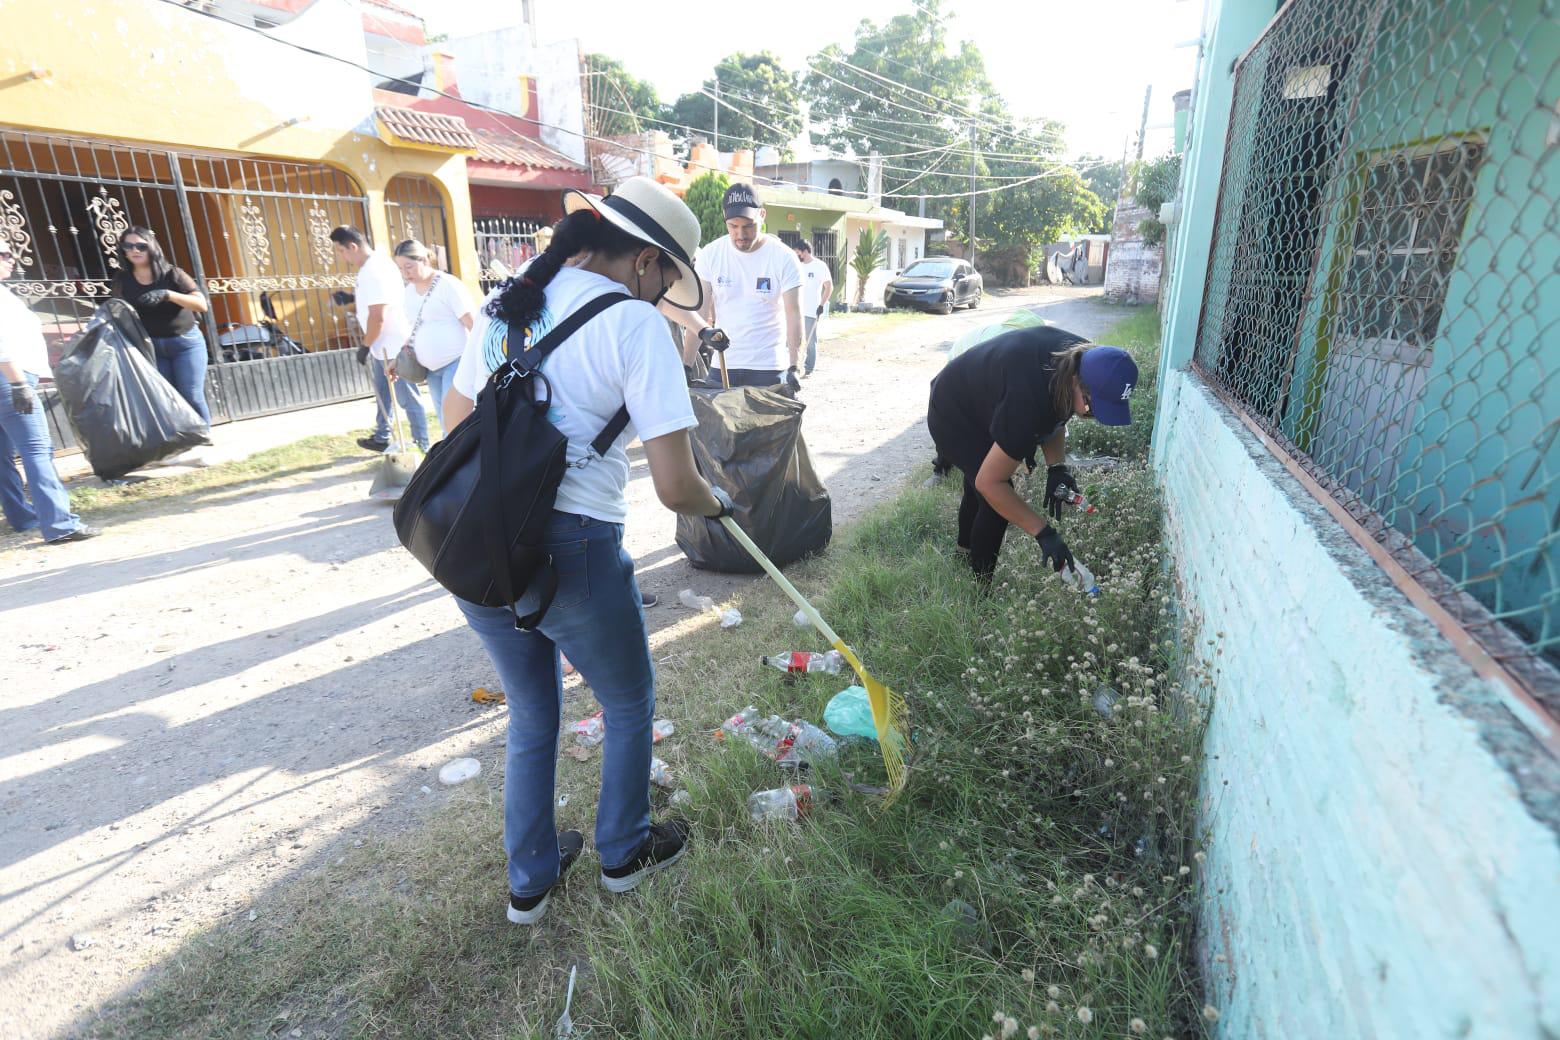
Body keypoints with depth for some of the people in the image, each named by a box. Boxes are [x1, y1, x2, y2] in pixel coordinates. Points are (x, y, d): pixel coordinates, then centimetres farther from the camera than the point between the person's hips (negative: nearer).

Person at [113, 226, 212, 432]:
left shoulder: (171, 274, -8)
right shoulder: (122, 281, 2)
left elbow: (202, 305, -18)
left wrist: (167, 294, -30)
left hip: (186, 342, -3)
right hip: (152, 346, 3)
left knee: (191, 395, -7)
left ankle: (204, 437, 6)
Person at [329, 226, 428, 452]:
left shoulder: (374, 271, -22)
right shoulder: (372, 264, 10)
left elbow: (377, 317, -24)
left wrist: (366, 345, -12)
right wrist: (350, 298, 8)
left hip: (394, 347, -11)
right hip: (382, 346, 11)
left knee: (408, 399, -1)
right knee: (382, 394, 21)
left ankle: (422, 446, 8)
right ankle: (381, 438, 34)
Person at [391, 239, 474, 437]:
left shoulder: (448, 285, -10)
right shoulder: (410, 291, 12)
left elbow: (473, 325, -13)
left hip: (456, 363, -8)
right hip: (432, 369, 8)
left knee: (452, 421, -14)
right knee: (447, 423, 10)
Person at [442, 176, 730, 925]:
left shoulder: (503, 303, 10)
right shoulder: (633, 322, -10)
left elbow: (456, 423, 19)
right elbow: (674, 487, -15)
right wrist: (717, 504, 5)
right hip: (572, 554, -6)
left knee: (530, 718, 27)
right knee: (629, 706, 23)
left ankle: (528, 882, 44)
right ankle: (623, 854, 44)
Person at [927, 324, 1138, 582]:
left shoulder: (1084, 358, -21)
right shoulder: (1030, 403, -45)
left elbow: (1056, 413, -2)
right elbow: (989, 483, -38)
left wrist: (1057, 467, -18)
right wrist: (1044, 533, -37)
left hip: (978, 402, 9)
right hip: (953, 416, -8)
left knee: (977, 488, 27)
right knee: (993, 498, -16)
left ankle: (966, 548, 53)